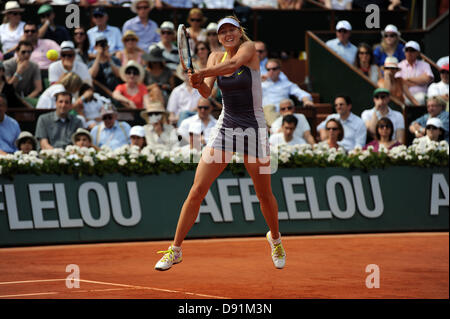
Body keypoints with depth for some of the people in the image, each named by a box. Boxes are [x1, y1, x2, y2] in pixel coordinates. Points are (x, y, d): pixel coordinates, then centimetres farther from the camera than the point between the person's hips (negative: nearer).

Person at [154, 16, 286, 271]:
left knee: (264, 195, 8)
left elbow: (234, 63, -31)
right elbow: (207, 93, -10)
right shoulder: (216, 57, 4)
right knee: (197, 191, -7)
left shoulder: (249, 48, -8)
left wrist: (201, 74, -41)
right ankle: (175, 250, -1)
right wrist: (199, 83, -32)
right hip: (225, 128, 3)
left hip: (254, 128, -3)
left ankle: (275, 239, 37)